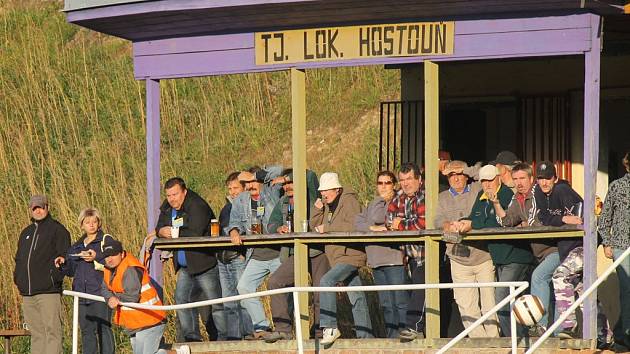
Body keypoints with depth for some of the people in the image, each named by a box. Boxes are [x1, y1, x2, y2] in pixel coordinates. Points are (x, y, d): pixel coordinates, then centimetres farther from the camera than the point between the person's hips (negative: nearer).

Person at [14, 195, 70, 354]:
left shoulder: (57, 229, 1)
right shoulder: (26, 233, 22)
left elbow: (65, 257, -6)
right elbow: (18, 258, 28)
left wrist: (55, 277, -18)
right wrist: (17, 277, 11)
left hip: (48, 291, -7)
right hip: (28, 293, 7)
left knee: (51, 330, -11)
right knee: (36, 333, 8)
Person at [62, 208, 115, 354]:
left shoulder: (106, 240, 1)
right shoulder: (77, 246, 19)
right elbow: (72, 270, 23)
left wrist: (96, 259, -20)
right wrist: (63, 264, 4)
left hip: (100, 292, -6)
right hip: (82, 295, 6)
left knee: (103, 329, -8)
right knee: (86, 331, 9)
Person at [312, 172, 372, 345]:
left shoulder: (349, 201, -11)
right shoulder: (328, 204, 15)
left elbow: (353, 225, -25)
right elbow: (314, 225, 16)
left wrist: (327, 227, -20)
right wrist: (317, 209, -2)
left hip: (350, 255, -9)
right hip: (338, 257, 9)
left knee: (326, 281, -25)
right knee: (357, 298, 11)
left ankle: (330, 327, -25)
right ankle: (365, 336, 14)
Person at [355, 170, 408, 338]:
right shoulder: (374, 204, 20)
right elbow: (358, 222, 3)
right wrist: (373, 227, -8)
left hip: (394, 259, -7)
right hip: (376, 260, 7)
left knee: (400, 303, -9)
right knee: (386, 305, 9)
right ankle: (390, 338, 12)